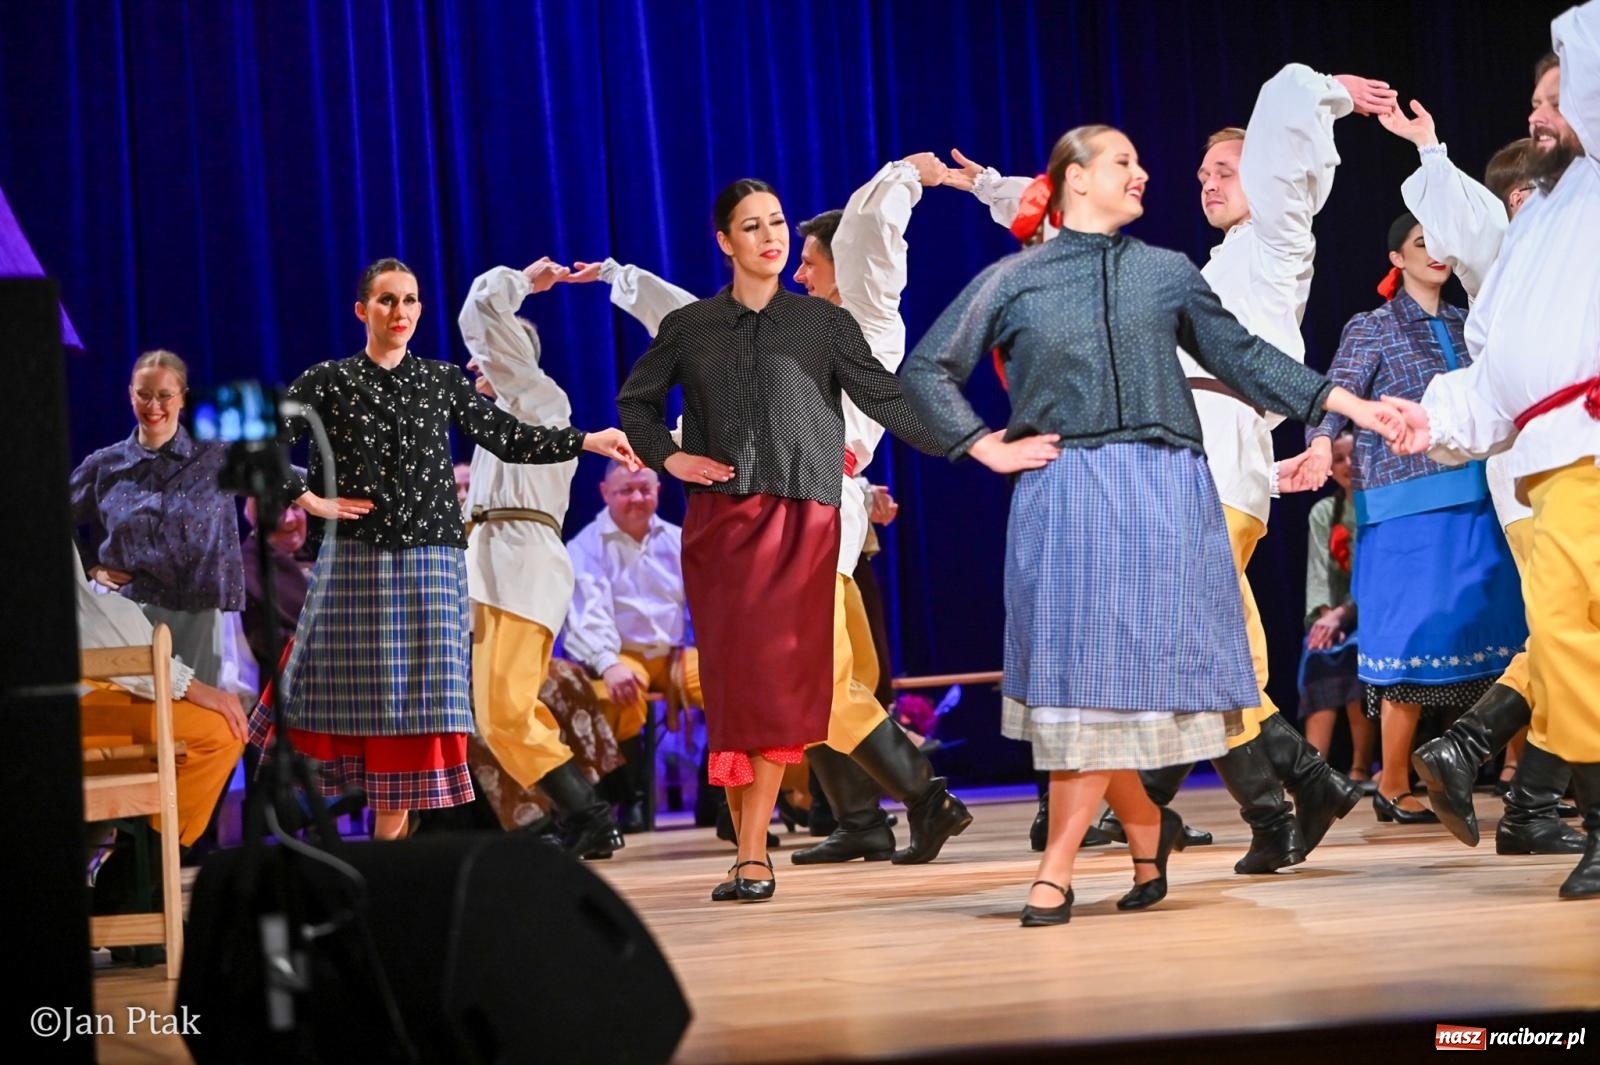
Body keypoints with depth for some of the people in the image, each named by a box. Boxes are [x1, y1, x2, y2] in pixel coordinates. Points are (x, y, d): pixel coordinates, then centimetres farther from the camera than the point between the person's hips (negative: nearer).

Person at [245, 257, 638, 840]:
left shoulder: (443, 381, 10)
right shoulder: (329, 381, 3)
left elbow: (510, 439, 6)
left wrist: (588, 441, -4)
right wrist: (311, 501, -6)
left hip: (431, 561, 2)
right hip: (355, 561, -2)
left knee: (416, 699, -1)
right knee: (354, 694, -3)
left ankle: (390, 838, 5)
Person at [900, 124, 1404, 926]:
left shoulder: (1168, 273, 13)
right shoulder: (1013, 280, 7)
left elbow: (1242, 357, 17)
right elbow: (927, 369, 10)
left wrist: (1351, 406, 12)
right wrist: (987, 448, 0)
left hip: (1163, 496, 1)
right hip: (1063, 495, -1)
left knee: (1120, 671, -5)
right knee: (1075, 670, -4)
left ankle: (1057, 868, -3)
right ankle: (1146, 829, 17)